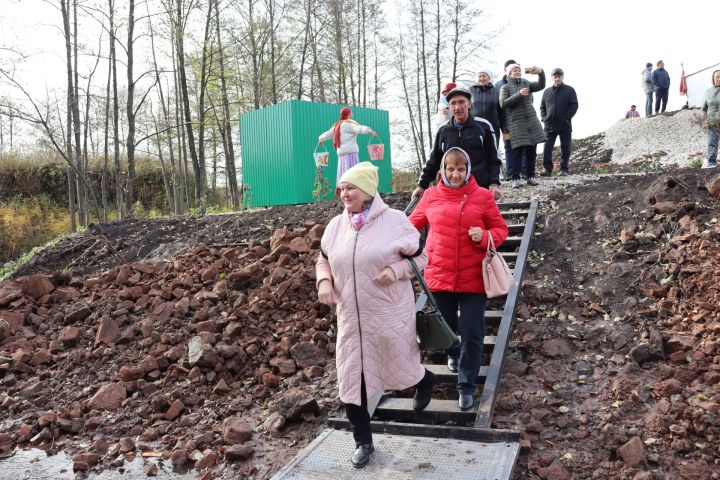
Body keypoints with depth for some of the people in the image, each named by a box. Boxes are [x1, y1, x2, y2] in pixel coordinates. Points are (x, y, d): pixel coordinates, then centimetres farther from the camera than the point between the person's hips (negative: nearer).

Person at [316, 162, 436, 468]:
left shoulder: (394, 220, -9)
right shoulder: (336, 225, 4)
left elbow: (420, 257, -2)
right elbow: (324, 259, 17)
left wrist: (396, 270, -20)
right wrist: (324, 281, -3)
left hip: (390, 316, -4)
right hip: (351, 318, 4)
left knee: (400, 370, 11)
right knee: (350, 379, 5)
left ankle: (425, 382, 49)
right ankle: (363, 442, 23)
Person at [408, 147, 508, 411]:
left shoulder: (483, 196, -3)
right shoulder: (431, 196, 1)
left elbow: (501, 229, 3)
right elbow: (412, 224, 13)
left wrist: (484, 237, -17)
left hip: (473, 278, -2)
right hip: (440, 275, 2)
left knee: (472, 333, -1)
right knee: (446, 325, 18)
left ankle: (466, 387, 15)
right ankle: (453, 353, 53)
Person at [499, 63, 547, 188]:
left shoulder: (526, 84, 15)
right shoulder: (505, 87, 5)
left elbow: (541, 85, 1)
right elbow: (503, 104, -9)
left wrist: (541, 73, -18)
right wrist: (519, 94, -18)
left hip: (532, 121, 4)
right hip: (516, 123, -4)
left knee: (531, 150, 3)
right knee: (517, 151, -8)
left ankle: (530, 176, 10)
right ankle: (514, 178, -3)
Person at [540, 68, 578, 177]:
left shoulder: (570, 90, 4)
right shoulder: (547, 92, 13)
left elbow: (574, 106, -2)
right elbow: (542, 107, 17)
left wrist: (566, 118, -12)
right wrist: (544, 118, 1)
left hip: (565, 126, -2)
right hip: (549, 125, 2)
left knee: (565, 148, 2)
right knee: (547, 148, -4)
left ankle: (564, 169, 10)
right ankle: (547, 169, 2)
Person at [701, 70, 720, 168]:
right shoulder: (708, 92, 8)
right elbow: (704, 108, 17)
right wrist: (706, 119, 5)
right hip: (712, 123, 1)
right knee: (712, 143, -3)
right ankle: (711, 162, -4)